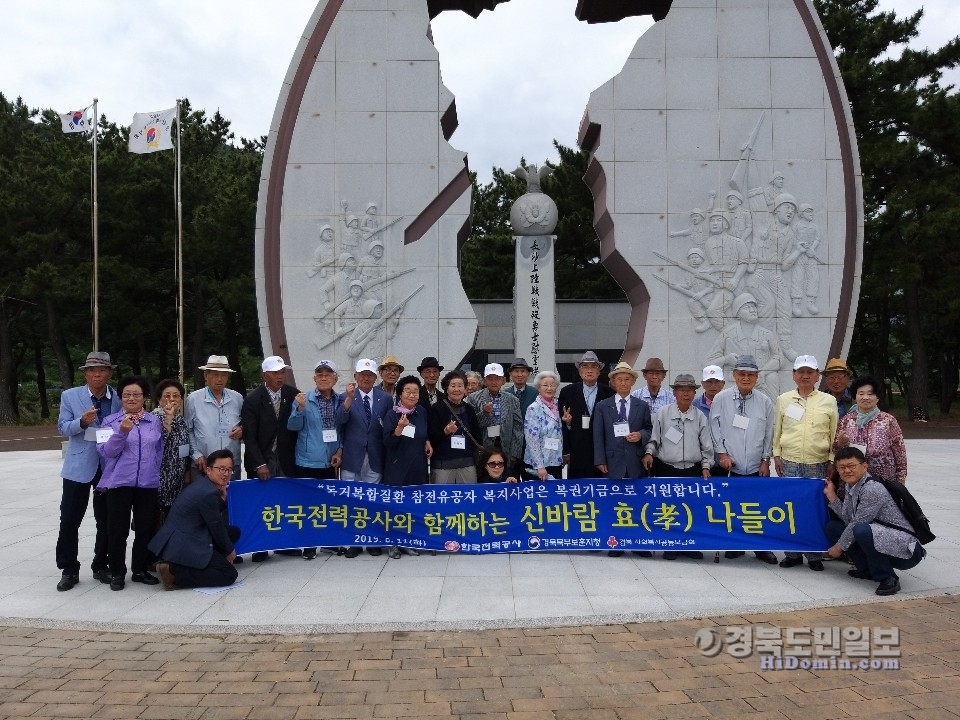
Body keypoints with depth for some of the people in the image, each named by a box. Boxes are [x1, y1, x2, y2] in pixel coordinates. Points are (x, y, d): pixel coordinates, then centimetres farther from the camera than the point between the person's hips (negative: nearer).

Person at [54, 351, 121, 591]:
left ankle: (101, 566, 23)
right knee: (69, 521, 1)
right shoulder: (70, 396, 0)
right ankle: (69, 570, 14)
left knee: (107, 521, 9)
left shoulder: (120, 398, 1)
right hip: (79, 466, -1)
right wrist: (82, 422, -22)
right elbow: (63, 428, -3)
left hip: (111, 468, 1)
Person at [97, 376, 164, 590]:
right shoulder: (110, 421, 2)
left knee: (146, 528, 8)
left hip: (148, 483, 2)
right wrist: (122, 432, -19)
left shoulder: (155, 421, 7)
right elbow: (105, 452, -6)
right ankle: (117, 573, 16)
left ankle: (140, 570, 22)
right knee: (117, 530, 3)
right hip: (119, 482, -2)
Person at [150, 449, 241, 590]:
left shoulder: (201, 485, 13)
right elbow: (217, 529, -9)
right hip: (183, 546, -10)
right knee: (229, 574, -9)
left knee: (234, 532, 17)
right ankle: (174, 572, -10)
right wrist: (230, 551, 6)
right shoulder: (209, 493, -19)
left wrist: (223, 496, 4)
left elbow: (218, 518, 17)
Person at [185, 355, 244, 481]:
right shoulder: (193, 399, 0)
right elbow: (187, 431, 4)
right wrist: (196, 455, -5)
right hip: (202, 466, -2)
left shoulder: (237, 398, 6)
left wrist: (242, 431, -5)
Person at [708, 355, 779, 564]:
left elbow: (769, 433, 5)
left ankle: (761, 547, 17)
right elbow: (715, 427, 1)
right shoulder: (721, 399, -2)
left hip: (757, 466, 1)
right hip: (729, 465, -1)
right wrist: (722, 453, -5)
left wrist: (766, 460, 2)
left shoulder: (765, 402, 2)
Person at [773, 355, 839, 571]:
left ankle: (814, 555, 15)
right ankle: (792, 553, 15)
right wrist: (776, 455, 3)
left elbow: (834, 434, 5)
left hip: (818, 463, -1)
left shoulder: (828, 401, 3)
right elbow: (777, 430, 9)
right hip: (789, 462, 1)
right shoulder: (784, 399, 6)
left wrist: (833, 460, 2)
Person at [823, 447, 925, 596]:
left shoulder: (873, 489, -19)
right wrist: (831, 495, 4)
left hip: (907, 550, -9)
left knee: (862, 530, -36)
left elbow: (857, 523, -18)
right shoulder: (850, 488, 8)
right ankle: (866, 568, 10)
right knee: (832, 527, 7)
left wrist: (839, 547, -6)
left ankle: (887, 578, -17)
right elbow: (848, 519, 5)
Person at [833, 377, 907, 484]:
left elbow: (899, 451, 1)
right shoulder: (846, 420, 4)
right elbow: (835, 449, 9)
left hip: (884, 479, -2)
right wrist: (841, 442, -12)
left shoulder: (888, 420, -1)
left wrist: (901, 480, 1)